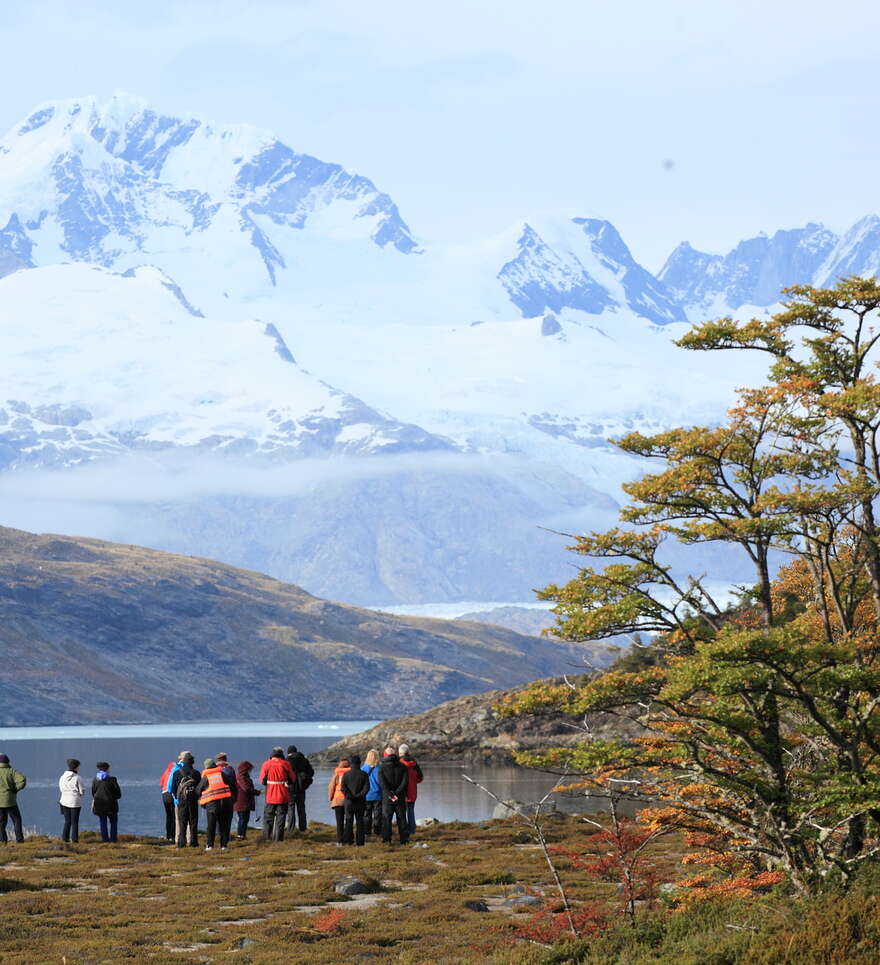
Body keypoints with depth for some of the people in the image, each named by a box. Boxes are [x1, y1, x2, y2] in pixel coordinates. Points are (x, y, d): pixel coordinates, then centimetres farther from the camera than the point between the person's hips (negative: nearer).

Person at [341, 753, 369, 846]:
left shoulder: (346, 774, -1)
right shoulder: (363, 774, -1)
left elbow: (343, 788, -9)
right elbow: (366, 787, -10)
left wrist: (349, 796, -9)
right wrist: (360, 795, -10)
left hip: (349, 801, 0)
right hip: (360, 802, 0)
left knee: (348, 821, 7)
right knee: (360, 821, 6)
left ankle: (347, 840, 0)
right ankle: (360, 842, 3)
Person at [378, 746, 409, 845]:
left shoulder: (382, 768, -4)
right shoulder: (402, 767, 2)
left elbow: (382, 783, -13)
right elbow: (405, 782, -7)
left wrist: (390, 795, -15)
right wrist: (397, 793, -11)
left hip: (387, 799, -2)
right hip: (400, 798, 2)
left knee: (386, 819, 5)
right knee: (401, 819, 10)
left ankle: (386, 839, -3)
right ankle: (404, 839, 10)